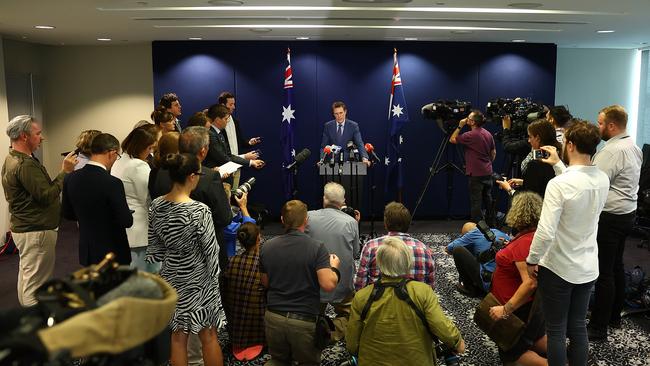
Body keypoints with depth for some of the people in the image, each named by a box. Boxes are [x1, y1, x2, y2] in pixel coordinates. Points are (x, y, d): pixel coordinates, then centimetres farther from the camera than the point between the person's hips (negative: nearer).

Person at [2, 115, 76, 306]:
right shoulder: (25, 165, -22)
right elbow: (47, 196, -24)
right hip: (36, 231, -11)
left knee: (26, 276, 19)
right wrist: (65, 172, -20)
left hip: (22, 227, 11)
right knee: (36, 283, -5)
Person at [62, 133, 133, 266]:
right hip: (112, 253, -6)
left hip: (86, 251, 6)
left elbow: (67, 213, 8)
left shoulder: (70, 179, -4)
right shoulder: (112, 183, -24)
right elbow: (126, 221, -20)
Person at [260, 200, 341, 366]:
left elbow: (265, 283, 8)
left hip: (273, 317, 3)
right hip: (305, 320, -3)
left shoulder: (266, 247, -2)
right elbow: (328, 285, -21)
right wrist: (334, 267, -3)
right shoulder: (316, 248, -15)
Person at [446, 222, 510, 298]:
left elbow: (449, 249, 3)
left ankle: (470, 289, 9)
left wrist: (448, 248, 25)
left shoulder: (474, 233, -4)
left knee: (458, 251, 0)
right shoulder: (498, 231, 13)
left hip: (489, 283, -7)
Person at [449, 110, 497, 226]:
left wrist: (460, 126, -4)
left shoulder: (471, 135, -16)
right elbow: (493, 152, 15)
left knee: (476, 201, -3)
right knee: (488, 199, 15)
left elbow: (452, 139, -6)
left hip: (476, 174, -7)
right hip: (488, 172, 8)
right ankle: (492, 224, 23)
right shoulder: (488, 134, 7)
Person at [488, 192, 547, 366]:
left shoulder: (524, 242, -30)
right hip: (532, 304, 9)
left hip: (518, 308, -9)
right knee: (535, 337, 28)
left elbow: (530, 283, -36)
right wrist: (510, 246, 14)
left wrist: (506, 309, -33)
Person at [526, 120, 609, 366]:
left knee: (556, 331, 8)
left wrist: (531, 261, -11)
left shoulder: (558, 184, -23)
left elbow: (545, 232, -25)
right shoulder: (603, 180, -3)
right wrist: (560, 165, 21)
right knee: (578, 327, 18)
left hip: (558, 268, -6)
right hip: (588, 269, 6)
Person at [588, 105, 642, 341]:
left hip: (610, 217, -10)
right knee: (616, 266, 19)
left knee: (604, 272, -4)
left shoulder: (611, 151, -20)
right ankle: (614, 316, 32)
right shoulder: (634, 147, 11)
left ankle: (599, 327, 3)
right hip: (627, 213, 10)